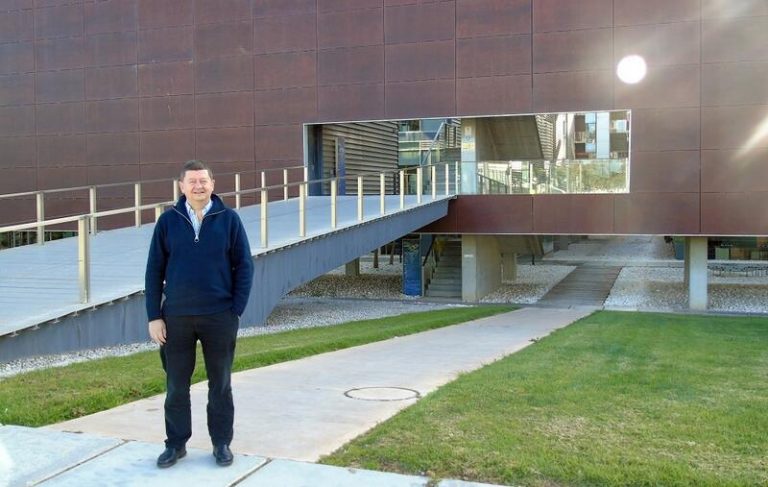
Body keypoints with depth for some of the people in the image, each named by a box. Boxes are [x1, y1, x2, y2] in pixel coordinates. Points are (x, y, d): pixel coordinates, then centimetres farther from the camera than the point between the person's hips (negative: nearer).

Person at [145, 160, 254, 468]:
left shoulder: (229, 219, -2)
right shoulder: (168, 221, 1)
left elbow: (244, 266, -1)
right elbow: (154, 271, 3)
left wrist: (236, 310, -6)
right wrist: (154, 316, -2)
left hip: (219, 317, -1)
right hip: (176, 316, 1)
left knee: (220, 384, 9)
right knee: (176, 385, 9)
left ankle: (222, 443, 23)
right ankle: (176, 443, 24)